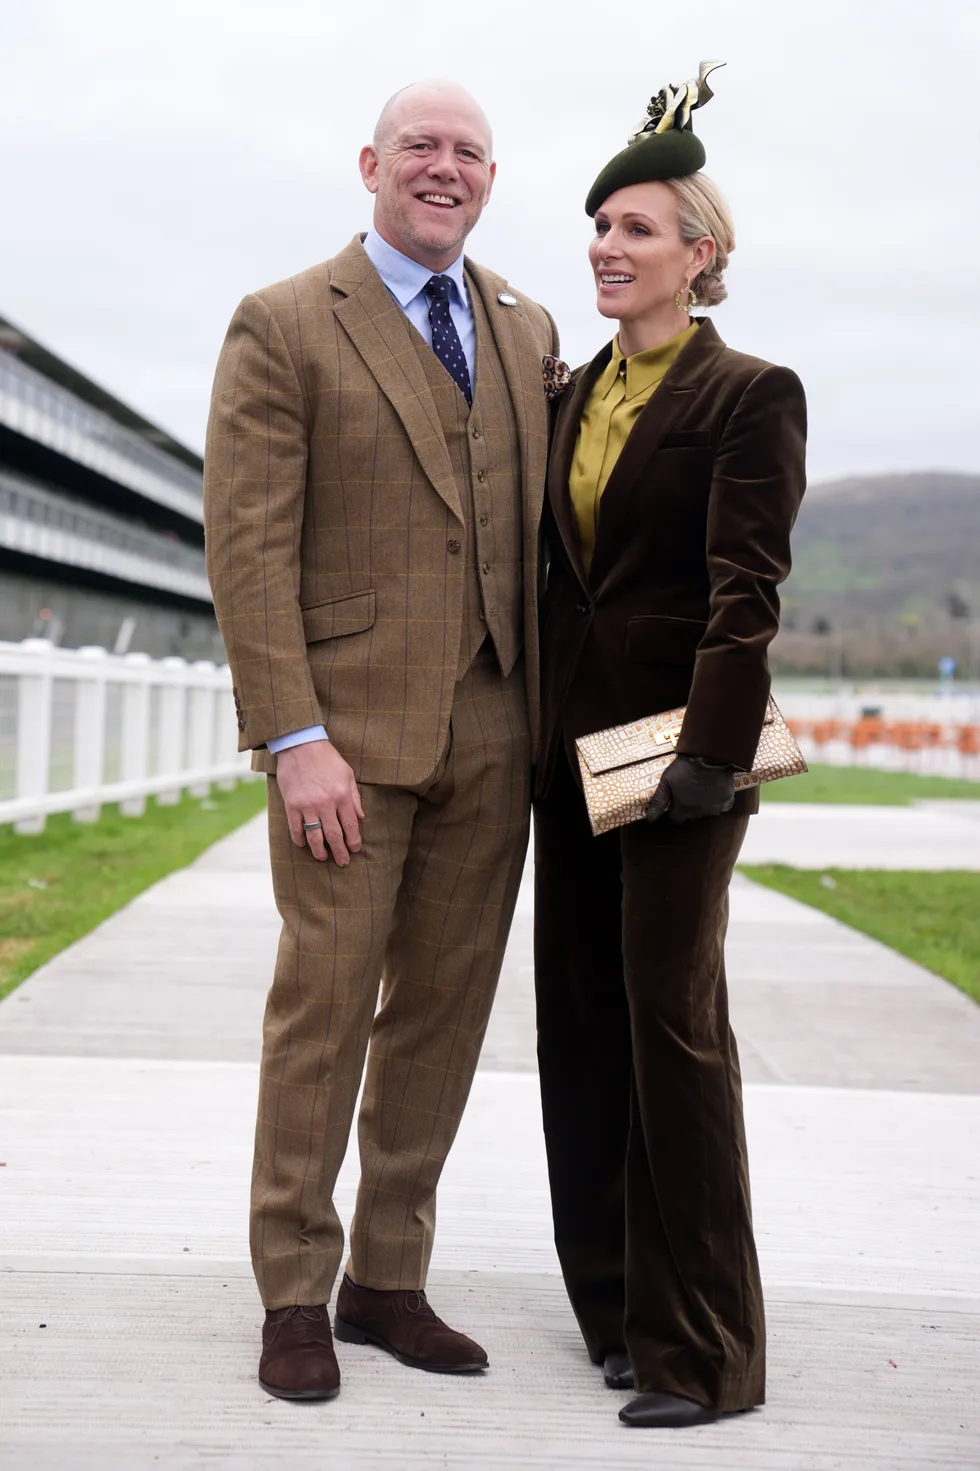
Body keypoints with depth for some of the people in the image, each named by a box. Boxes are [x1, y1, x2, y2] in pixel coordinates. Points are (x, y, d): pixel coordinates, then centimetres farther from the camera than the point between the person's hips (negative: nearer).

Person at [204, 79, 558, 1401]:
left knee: (444, 1014, 9)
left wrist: (547, 714, 5)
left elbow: (541, 532, 14)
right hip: (352, 725, -5)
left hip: (491, 734, 5)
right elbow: (248, 545, -8)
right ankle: (295, 1299, 14)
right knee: (324, 1009, 0)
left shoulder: (529, 333, 14)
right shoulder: (284, 326, -1)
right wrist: (295, 738, -15)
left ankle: (388, 1281, 22)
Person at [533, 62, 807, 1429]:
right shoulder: (574, 395, 14)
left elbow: (745, 589, -14)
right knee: (583, 1020, 11)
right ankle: (618, 1301, 25)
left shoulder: (750, 394, -7)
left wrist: (716, 748, -21)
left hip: (676, 737, -7)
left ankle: (703, 1348, 5)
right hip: (571, 739, 8)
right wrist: (536, 723, 9)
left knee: (673, 1021, -5)